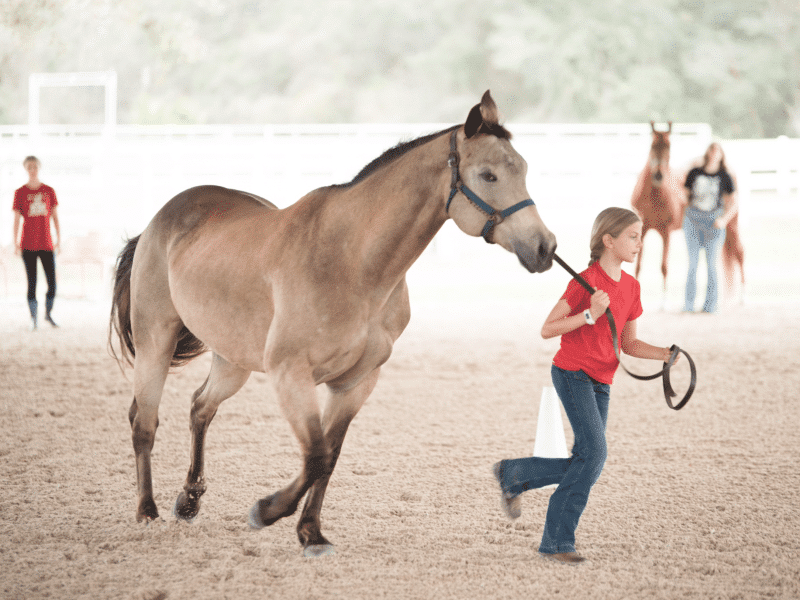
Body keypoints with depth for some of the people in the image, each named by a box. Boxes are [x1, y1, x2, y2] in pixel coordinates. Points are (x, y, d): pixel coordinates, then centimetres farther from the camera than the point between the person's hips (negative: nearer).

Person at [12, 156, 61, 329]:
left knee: (52, 283, 1)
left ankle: (49, 313, 22)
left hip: (46, 244, 2)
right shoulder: (20, 193, 0)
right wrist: (15, 242, -7)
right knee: (32, 283, 0)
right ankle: (34, 317, 11)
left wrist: (59, 238, 4)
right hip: (28, 246, -2)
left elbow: (55, 216, 9)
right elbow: (17, 219, 0)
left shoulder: (49, 191, 5)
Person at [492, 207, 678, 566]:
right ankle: (558, 542, -8)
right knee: (593, 452, -17)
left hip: (600, 383, 8)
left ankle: (512, 475, 24)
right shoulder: (586, 281, -12)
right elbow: (547, 330, -13)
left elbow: (629, 344, 15)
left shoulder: (630, 287, 10)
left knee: (588, 465, 4)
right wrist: (590, 315, -24)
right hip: (572, 372, -8)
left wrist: (665, 355, -1)